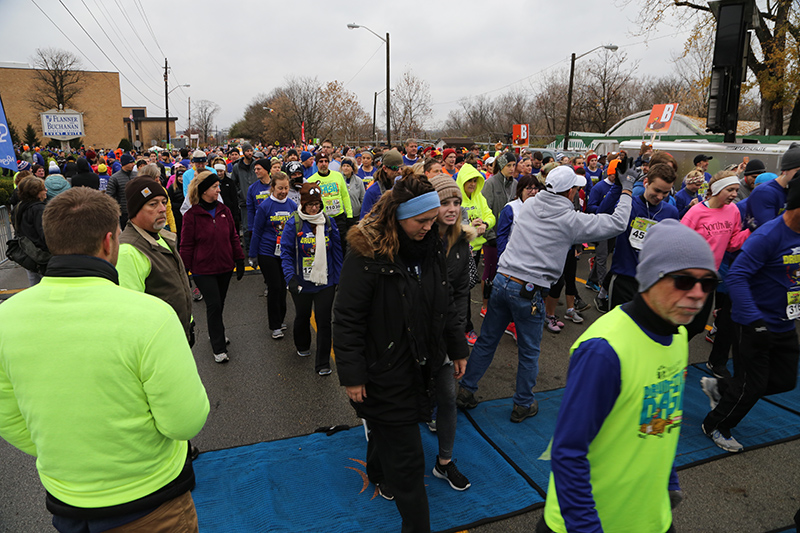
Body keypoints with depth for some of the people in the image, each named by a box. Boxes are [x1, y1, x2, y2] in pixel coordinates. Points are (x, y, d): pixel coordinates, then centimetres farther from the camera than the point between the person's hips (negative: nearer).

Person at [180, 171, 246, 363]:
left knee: (219, 304, 16)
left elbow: (233, 237, 11)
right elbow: (186, 246, -5)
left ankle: (216, 332, 39)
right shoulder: (192, 215, -9)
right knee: (214, 305, -4)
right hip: (203, 270, -4)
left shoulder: (224, 211, 4)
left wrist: (240, 260, 9)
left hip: (225, 268, 5)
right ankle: (218, 348, 6)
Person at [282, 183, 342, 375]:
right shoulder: (293, 224, -9)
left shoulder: (328, 222, 0)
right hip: (302, 282, -1)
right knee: (302, 316, 20)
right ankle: (302, 345, 49)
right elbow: (286, 253, -9)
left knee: (324, 321, 0)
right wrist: (290, 277, -22)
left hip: (325, 282, 1)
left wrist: (339, 278, 5)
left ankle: (322, 363, 12)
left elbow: (337, 250, 6)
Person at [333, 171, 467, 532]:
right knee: (407, 460, 3)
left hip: (421, 367, 7)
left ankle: (379, 474, 55)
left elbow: (445, 303, 13)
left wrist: (457, 348, 17)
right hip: (385, 372, -6)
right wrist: (352, 375, -16)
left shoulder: (430, 246, 2)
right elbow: (347, 319, -17)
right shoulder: (367, 253, -20)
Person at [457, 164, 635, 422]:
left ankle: (466, 390, 27)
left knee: (487, 341, 17)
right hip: (529, 292, -5)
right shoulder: (571, 220, -8)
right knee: (529, 352, 14)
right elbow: (617, 223, 0)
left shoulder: (529, 205, 6)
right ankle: (523, 405, 29)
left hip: (502, 281, 5)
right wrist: (627, 189, 13)